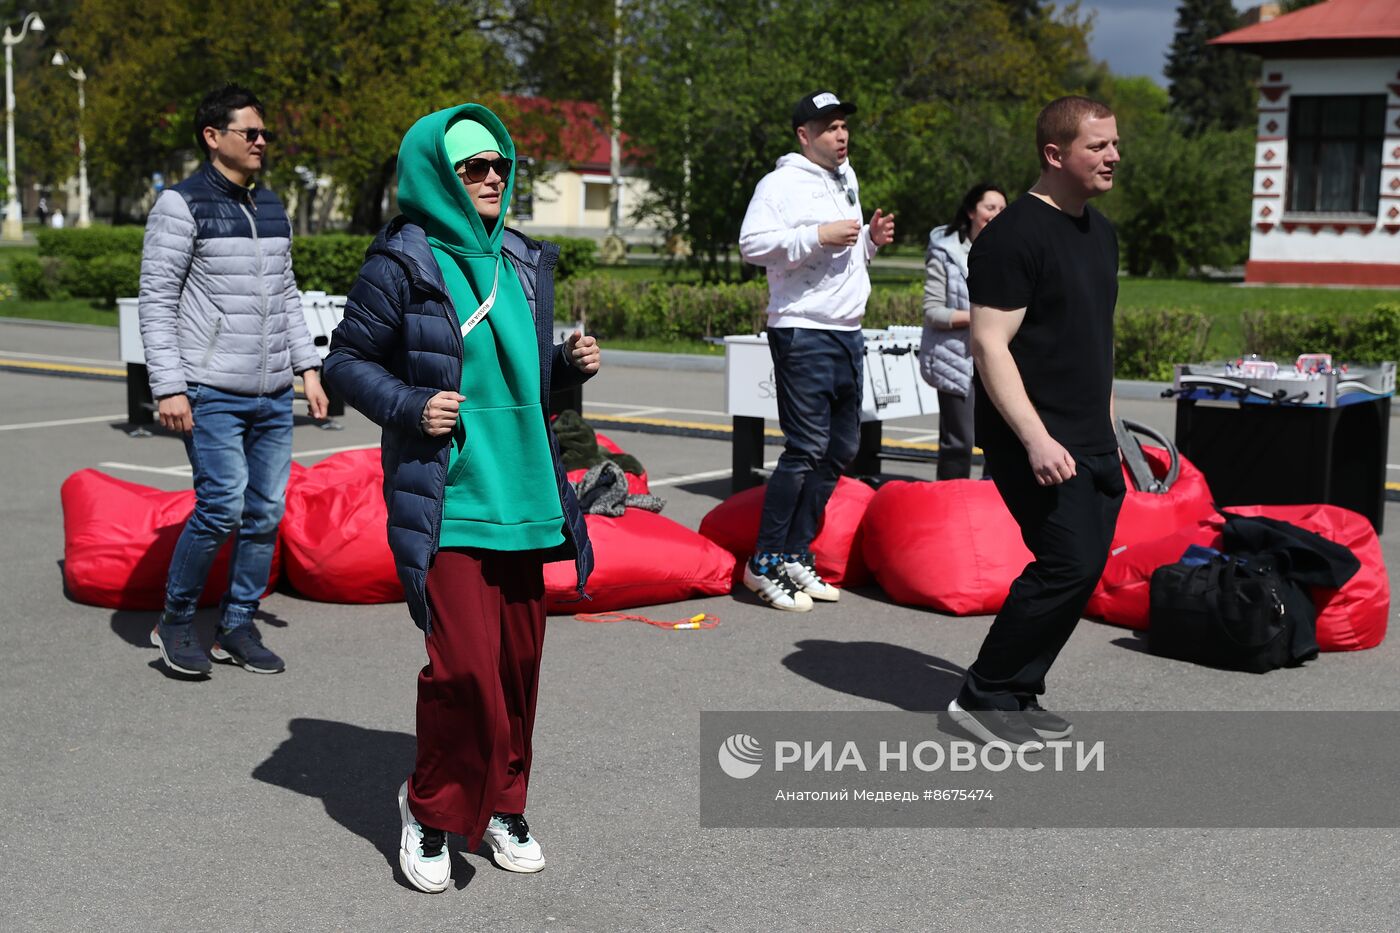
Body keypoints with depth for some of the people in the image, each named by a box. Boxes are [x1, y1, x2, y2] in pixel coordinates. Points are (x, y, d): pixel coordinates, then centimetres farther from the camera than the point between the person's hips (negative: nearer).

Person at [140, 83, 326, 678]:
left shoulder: (272, 207, 15)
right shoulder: (182, 205, -6)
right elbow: (156, 301, -8)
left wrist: (307, 367, 12)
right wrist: (168, 388, -14)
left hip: (273, 395, 7)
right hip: (211, 394, -7)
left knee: (266, 512, 6)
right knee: (222, 507, -13)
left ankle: (237, 628, 18)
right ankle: (175, 621, 7)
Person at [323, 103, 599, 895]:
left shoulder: (523, 263, 12)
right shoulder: (403, 264, -6)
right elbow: (347, 361, -2)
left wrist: (569, 363, 2)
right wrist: (410, 407, -16)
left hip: (520, 492, 6)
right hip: (447, 497, -6)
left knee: (519, 658, 9)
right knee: (464, 663, -11)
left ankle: (502, 806, 27)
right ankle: (433, 812, 11)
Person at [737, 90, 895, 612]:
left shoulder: (847, 183, 21)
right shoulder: (783, 183, -6)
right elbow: (752, 244, -18)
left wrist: (872, 240, 11)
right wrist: (818, 236, -21)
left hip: (848, 333, 9)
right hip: (803, 333, -9)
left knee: (841, 447, 10)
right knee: (807, 448, -12)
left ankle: (796, 556, 19)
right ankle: (765, 563, -3)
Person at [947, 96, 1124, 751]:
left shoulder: (1099, 232, 16)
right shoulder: (1014, 236, -12)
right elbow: (990, 346, -18)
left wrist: (1108, 426, 20)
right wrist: (1036, 438, -24)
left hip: (1091, 443, 9)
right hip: (1036, 441, -9)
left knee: (1081, 567, 7)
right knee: (1070, 563, -14)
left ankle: (1016, 696, 19)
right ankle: (982, 697, 0)